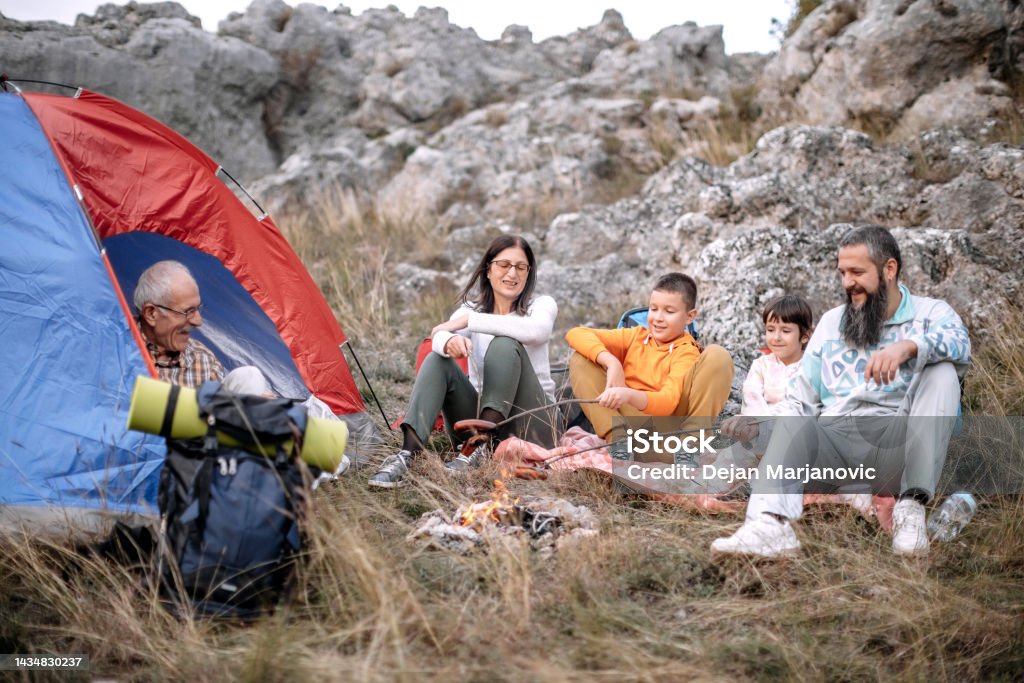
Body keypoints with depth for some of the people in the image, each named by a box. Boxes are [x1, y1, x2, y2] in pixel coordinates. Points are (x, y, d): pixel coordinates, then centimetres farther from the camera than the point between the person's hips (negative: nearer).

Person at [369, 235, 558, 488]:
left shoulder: (542, 305, 0)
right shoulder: (471, 308, 7)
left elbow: (537, 330, -28)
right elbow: (438, 336, -17)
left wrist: (468, 321, -25)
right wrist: (449, 341, -44)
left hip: (530, 425, -2)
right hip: (479, 417, 3)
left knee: (506, 345, -27)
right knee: (438, 360, -22)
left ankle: (481, 448, -34)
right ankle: (407, 454, -38)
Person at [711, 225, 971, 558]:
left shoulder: (930, 312, 12)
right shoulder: (831, 321, 23)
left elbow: (959, 342, -13)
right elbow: (800, 397, 16)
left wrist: (908, 347, -34)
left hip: (898, 446, -2)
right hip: (836, 440, 2)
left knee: (942, 371, -23)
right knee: (793, 423, -28)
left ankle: (912, 506, -31)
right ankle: (771, 524, -54)